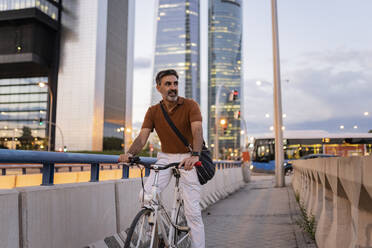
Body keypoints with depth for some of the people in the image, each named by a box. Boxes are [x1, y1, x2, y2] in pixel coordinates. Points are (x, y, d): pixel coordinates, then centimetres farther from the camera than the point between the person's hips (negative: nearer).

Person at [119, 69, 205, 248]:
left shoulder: (190, 105, -9)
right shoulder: (153, 111, 2)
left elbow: (197, 130, -24)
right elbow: (142, 136, -8)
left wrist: (195, 155, -43)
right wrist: (130, 153, -29)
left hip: (187, 159, -3)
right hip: (165, 157, 3)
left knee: (193, 211, -5)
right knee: (146, 195, -16)